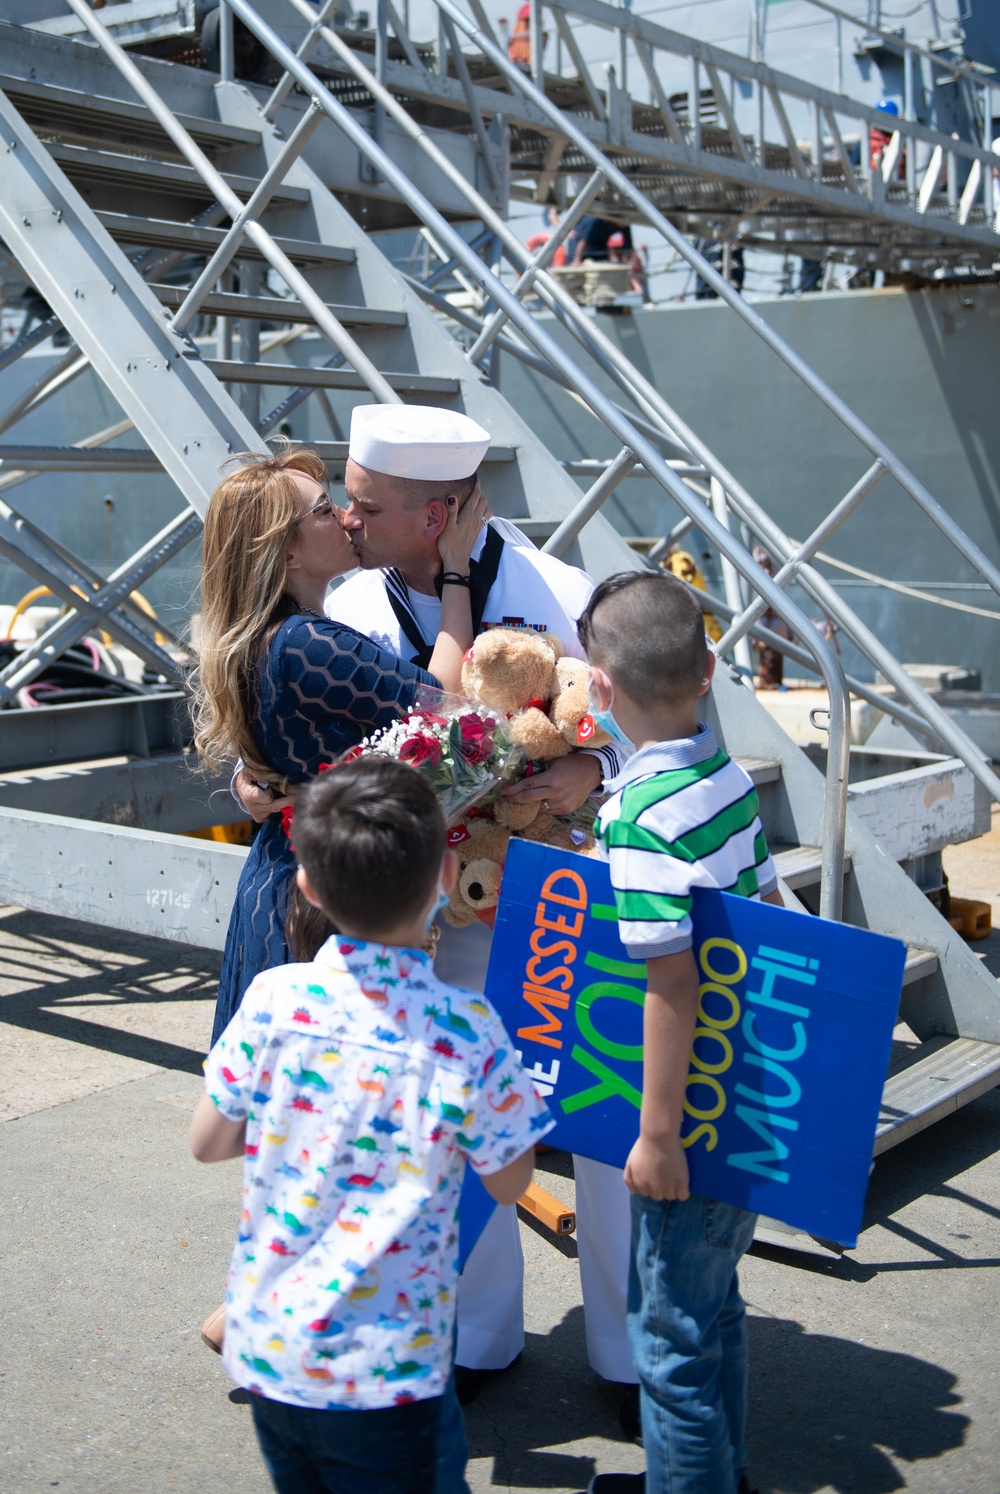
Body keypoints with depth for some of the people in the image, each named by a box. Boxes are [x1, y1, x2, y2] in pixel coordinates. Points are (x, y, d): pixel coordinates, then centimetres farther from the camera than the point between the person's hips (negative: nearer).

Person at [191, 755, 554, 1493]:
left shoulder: (272, 999, -12)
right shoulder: (466, 1029, -19)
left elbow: (209, 1143, 1)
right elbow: (509, 1182, -6)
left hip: (265, 1345, 4)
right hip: (387, 1370, -3)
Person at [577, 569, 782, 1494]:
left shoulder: (643, 816, -24)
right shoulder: (730, 777, 1)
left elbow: (672, 985, -25)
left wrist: (659, 1134, -17)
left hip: (694, 1117, -9)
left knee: (673, 1331, 8)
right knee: (714, 1303, 25)